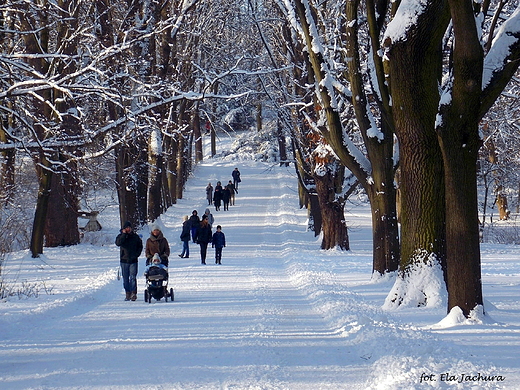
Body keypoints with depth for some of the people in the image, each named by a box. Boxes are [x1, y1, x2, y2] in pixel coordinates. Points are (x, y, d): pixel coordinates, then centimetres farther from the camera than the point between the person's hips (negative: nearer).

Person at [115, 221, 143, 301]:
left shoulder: (135, 236, 5)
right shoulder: (121, 236, 4)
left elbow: (140, 246, 13)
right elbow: (118, 243, -16)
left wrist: (136, 254, -1)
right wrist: (124, 234, -16)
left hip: (133, 261, -1)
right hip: (124, 260, 1)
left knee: (133, 277, -10)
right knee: (125, 278, 4)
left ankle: (133, 293, -13)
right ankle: (128, 293, 9)